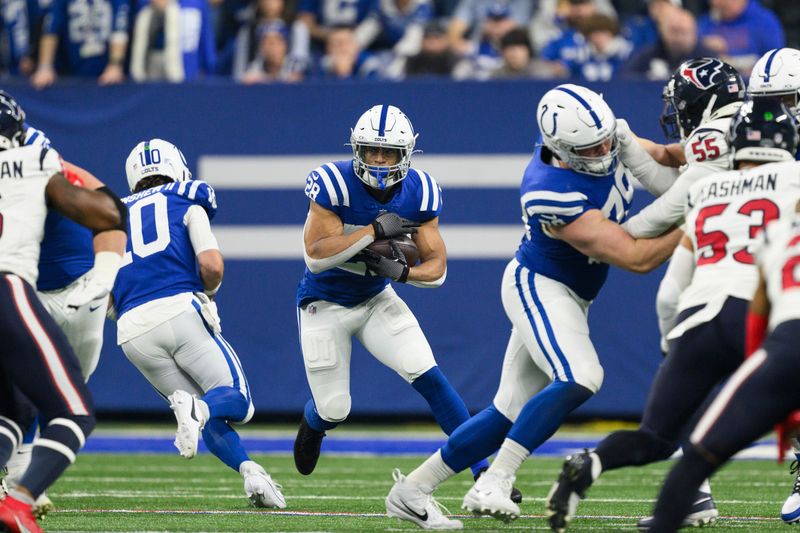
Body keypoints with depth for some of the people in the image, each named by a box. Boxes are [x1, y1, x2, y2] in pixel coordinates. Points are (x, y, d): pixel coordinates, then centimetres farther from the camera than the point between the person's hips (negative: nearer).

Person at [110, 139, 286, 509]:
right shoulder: (186, 202, 15)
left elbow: (106, 299, 19)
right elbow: (212, 265, -1)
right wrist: (208, 291, 21)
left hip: (133, 331, 4)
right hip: (180, 310, -4)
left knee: (208, 415, 13)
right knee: (236, 401, 1)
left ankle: (248, 470, -15)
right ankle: (196, 408, -34)